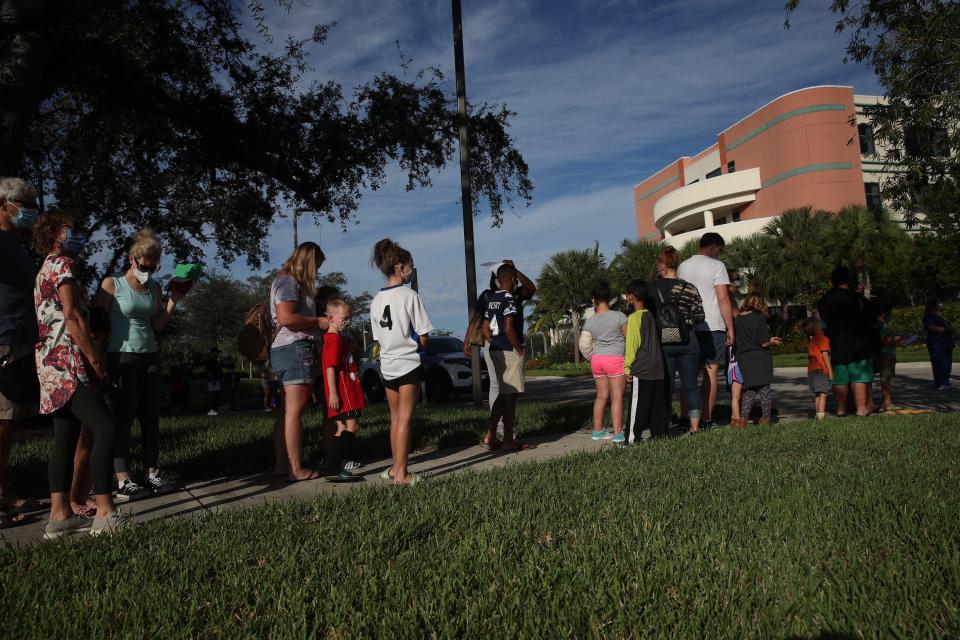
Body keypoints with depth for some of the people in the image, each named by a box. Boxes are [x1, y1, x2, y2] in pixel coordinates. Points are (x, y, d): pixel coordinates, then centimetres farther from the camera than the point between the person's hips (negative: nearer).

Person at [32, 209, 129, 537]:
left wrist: (91, 358, 20)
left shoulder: (46, 269, 25)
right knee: (105, 430, -16)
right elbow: (73, 318, -15)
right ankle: (105, 513, -18)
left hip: (57, 364, 11)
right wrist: (96, 360, -15)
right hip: (67, 363, -11)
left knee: (66, 439, 7)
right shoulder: (61, 264, -6)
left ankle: (60, 515, 7)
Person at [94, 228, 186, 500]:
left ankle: (152, 474, 13)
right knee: (122, 418, -3)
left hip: (150, 357, 6)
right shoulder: (111, 285, -5)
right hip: (120, 358, -5)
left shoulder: (155, 288, 10)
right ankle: (122, 481, 1)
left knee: (151, 417, 6)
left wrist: (173, 302, 0)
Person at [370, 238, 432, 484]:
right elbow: (422, 337, -10)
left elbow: (378, 338, 10)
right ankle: (401, 472, -1)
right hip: (409, 364, -6)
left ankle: (395, 467, 25)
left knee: (395, 418, 16)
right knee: (405, 419, -3)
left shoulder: (376, 300, 6)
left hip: (387, 366, 6)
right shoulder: (410, 295, -11)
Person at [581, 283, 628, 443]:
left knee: (601, 395, 15)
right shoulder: (619, 316, -9)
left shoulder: (589, 322, 1)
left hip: (597, 359, 5)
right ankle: (617, 434, -2)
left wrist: (592, 357, 13)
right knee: (617, 397, -1)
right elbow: (629, 337, -5)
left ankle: (597, 430, 21)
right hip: (615, 359, -4)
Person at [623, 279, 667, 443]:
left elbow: (631, 344, -13)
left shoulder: (634, 318, -11)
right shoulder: (651, 316, 11)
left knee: (638, 406, -4)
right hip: (658, 369, 7)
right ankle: (658, 433, 15)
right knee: (658, 404, 10)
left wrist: (627, 367, -7)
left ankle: (633, 438, -1)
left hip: (642, 370, -7)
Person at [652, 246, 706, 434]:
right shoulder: (689, 288, -2)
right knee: (690, 384, 12)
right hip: (687, 341, 1)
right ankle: (695, 425, 16)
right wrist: (685, 320, 13)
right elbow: (699, 316, -4)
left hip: (661, 342, -1)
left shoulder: (652, 288, -6)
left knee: (665, 385, 7)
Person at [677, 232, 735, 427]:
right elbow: (723, 299, -10)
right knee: (710, 373, 0)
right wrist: (730, 328, -6)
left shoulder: (682, 266, 12)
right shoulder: (716, 265, -5)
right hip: (712, 326, -5)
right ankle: (706, 419, 0)